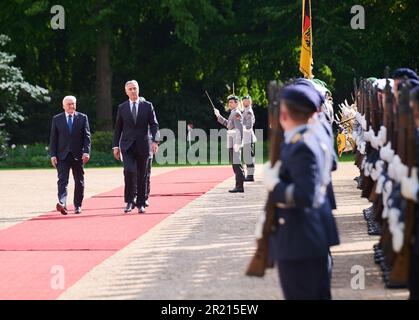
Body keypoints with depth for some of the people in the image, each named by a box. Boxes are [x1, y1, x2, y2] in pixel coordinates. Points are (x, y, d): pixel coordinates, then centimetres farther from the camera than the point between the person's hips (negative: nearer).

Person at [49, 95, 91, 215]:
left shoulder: (82, 118, 6)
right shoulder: (57, 119, 6)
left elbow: (87, 136, 2)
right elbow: (53, 139, 5)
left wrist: (86, 152, -11)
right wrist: (53, 155, -4)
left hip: (78, 155, 1)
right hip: (62, 155, -1)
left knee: (79, 181, 7)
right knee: (62, 180, -14)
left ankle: (78, 205, 17)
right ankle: (62, 203, -27)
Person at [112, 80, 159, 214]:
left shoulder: (147, 106, 5)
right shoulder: (122, 108, 8)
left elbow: (154, 125, 1)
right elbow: (118, 128, 11)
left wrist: (155, 141, -14)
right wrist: (116, 146, 5)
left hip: (143, 146, 0)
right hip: (127, 146, 0)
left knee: (142, 176, 4)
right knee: (129, 171, -19)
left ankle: (141, 203, 14)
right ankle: (130, 201, -9)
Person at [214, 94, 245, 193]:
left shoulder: (236, 113, -13)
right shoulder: (233, 113, 17)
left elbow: (239, 129, -21)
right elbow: (227, 124, 33)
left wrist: (237, 143, -27)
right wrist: (219, 116, 27)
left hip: (235, 142, -10)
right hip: (232, 143, 10)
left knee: (236, 164, -10)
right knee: (236, 164, 13)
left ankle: (239, 186, -10)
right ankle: (239, 185, 17)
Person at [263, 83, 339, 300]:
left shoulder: (300, 147, -22)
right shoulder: (311, 138, 7)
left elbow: (305, 196, -28)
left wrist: (274, 184, -18)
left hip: (298, 240, -10)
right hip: (315, 234, 10)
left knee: (300, 295, -2)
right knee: (319, 294, 17)